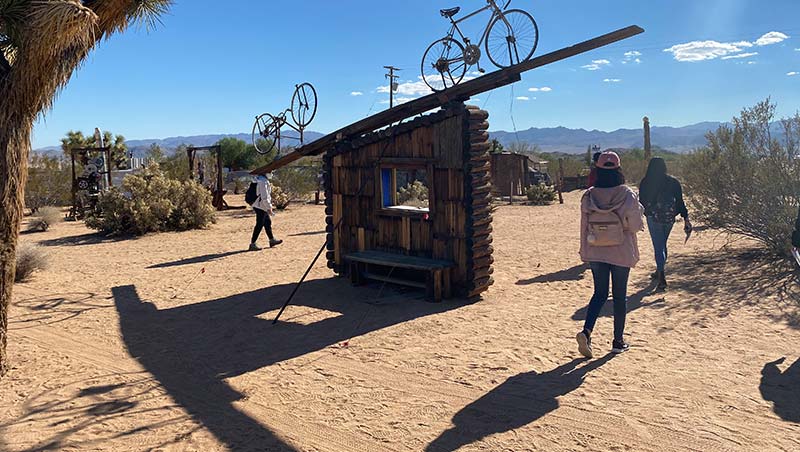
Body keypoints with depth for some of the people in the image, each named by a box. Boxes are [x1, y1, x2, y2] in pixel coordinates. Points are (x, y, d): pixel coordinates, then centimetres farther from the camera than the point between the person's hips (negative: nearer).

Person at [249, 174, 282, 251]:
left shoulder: (259, 179, 12)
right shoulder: (263, 182, -21)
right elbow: (264, 197, -25)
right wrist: (269, 208, -18)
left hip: (260, 206, 11)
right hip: (261, 207, -11)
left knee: (268, 223, 18)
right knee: (259, 225, -4)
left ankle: (272, 240, 29)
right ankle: (252, 244, 0)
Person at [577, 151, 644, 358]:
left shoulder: (588, 196, -6)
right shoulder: (628, 195, -13)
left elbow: (584, 226, 1)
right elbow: (636, 226, -8)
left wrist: (584, 252, 12)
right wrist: (637, 209, 11)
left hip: (596, 254, 2)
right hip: (621, 253, -2)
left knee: (600, 293, 14)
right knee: (619, 296, 11)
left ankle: (587, 331, -6)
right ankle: (618, 341, 20)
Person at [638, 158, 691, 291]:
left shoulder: (645, 183, -7)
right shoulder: (673, 182, -1)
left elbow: (641, 202, 0)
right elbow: (680, 201, -2)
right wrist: (686, 218, 1)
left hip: (653, 218, -3)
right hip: (669, 218, 3)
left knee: (659, 247, -2)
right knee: (662, 245, 21)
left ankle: (662, 279, -14)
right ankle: (659, 273, 35)